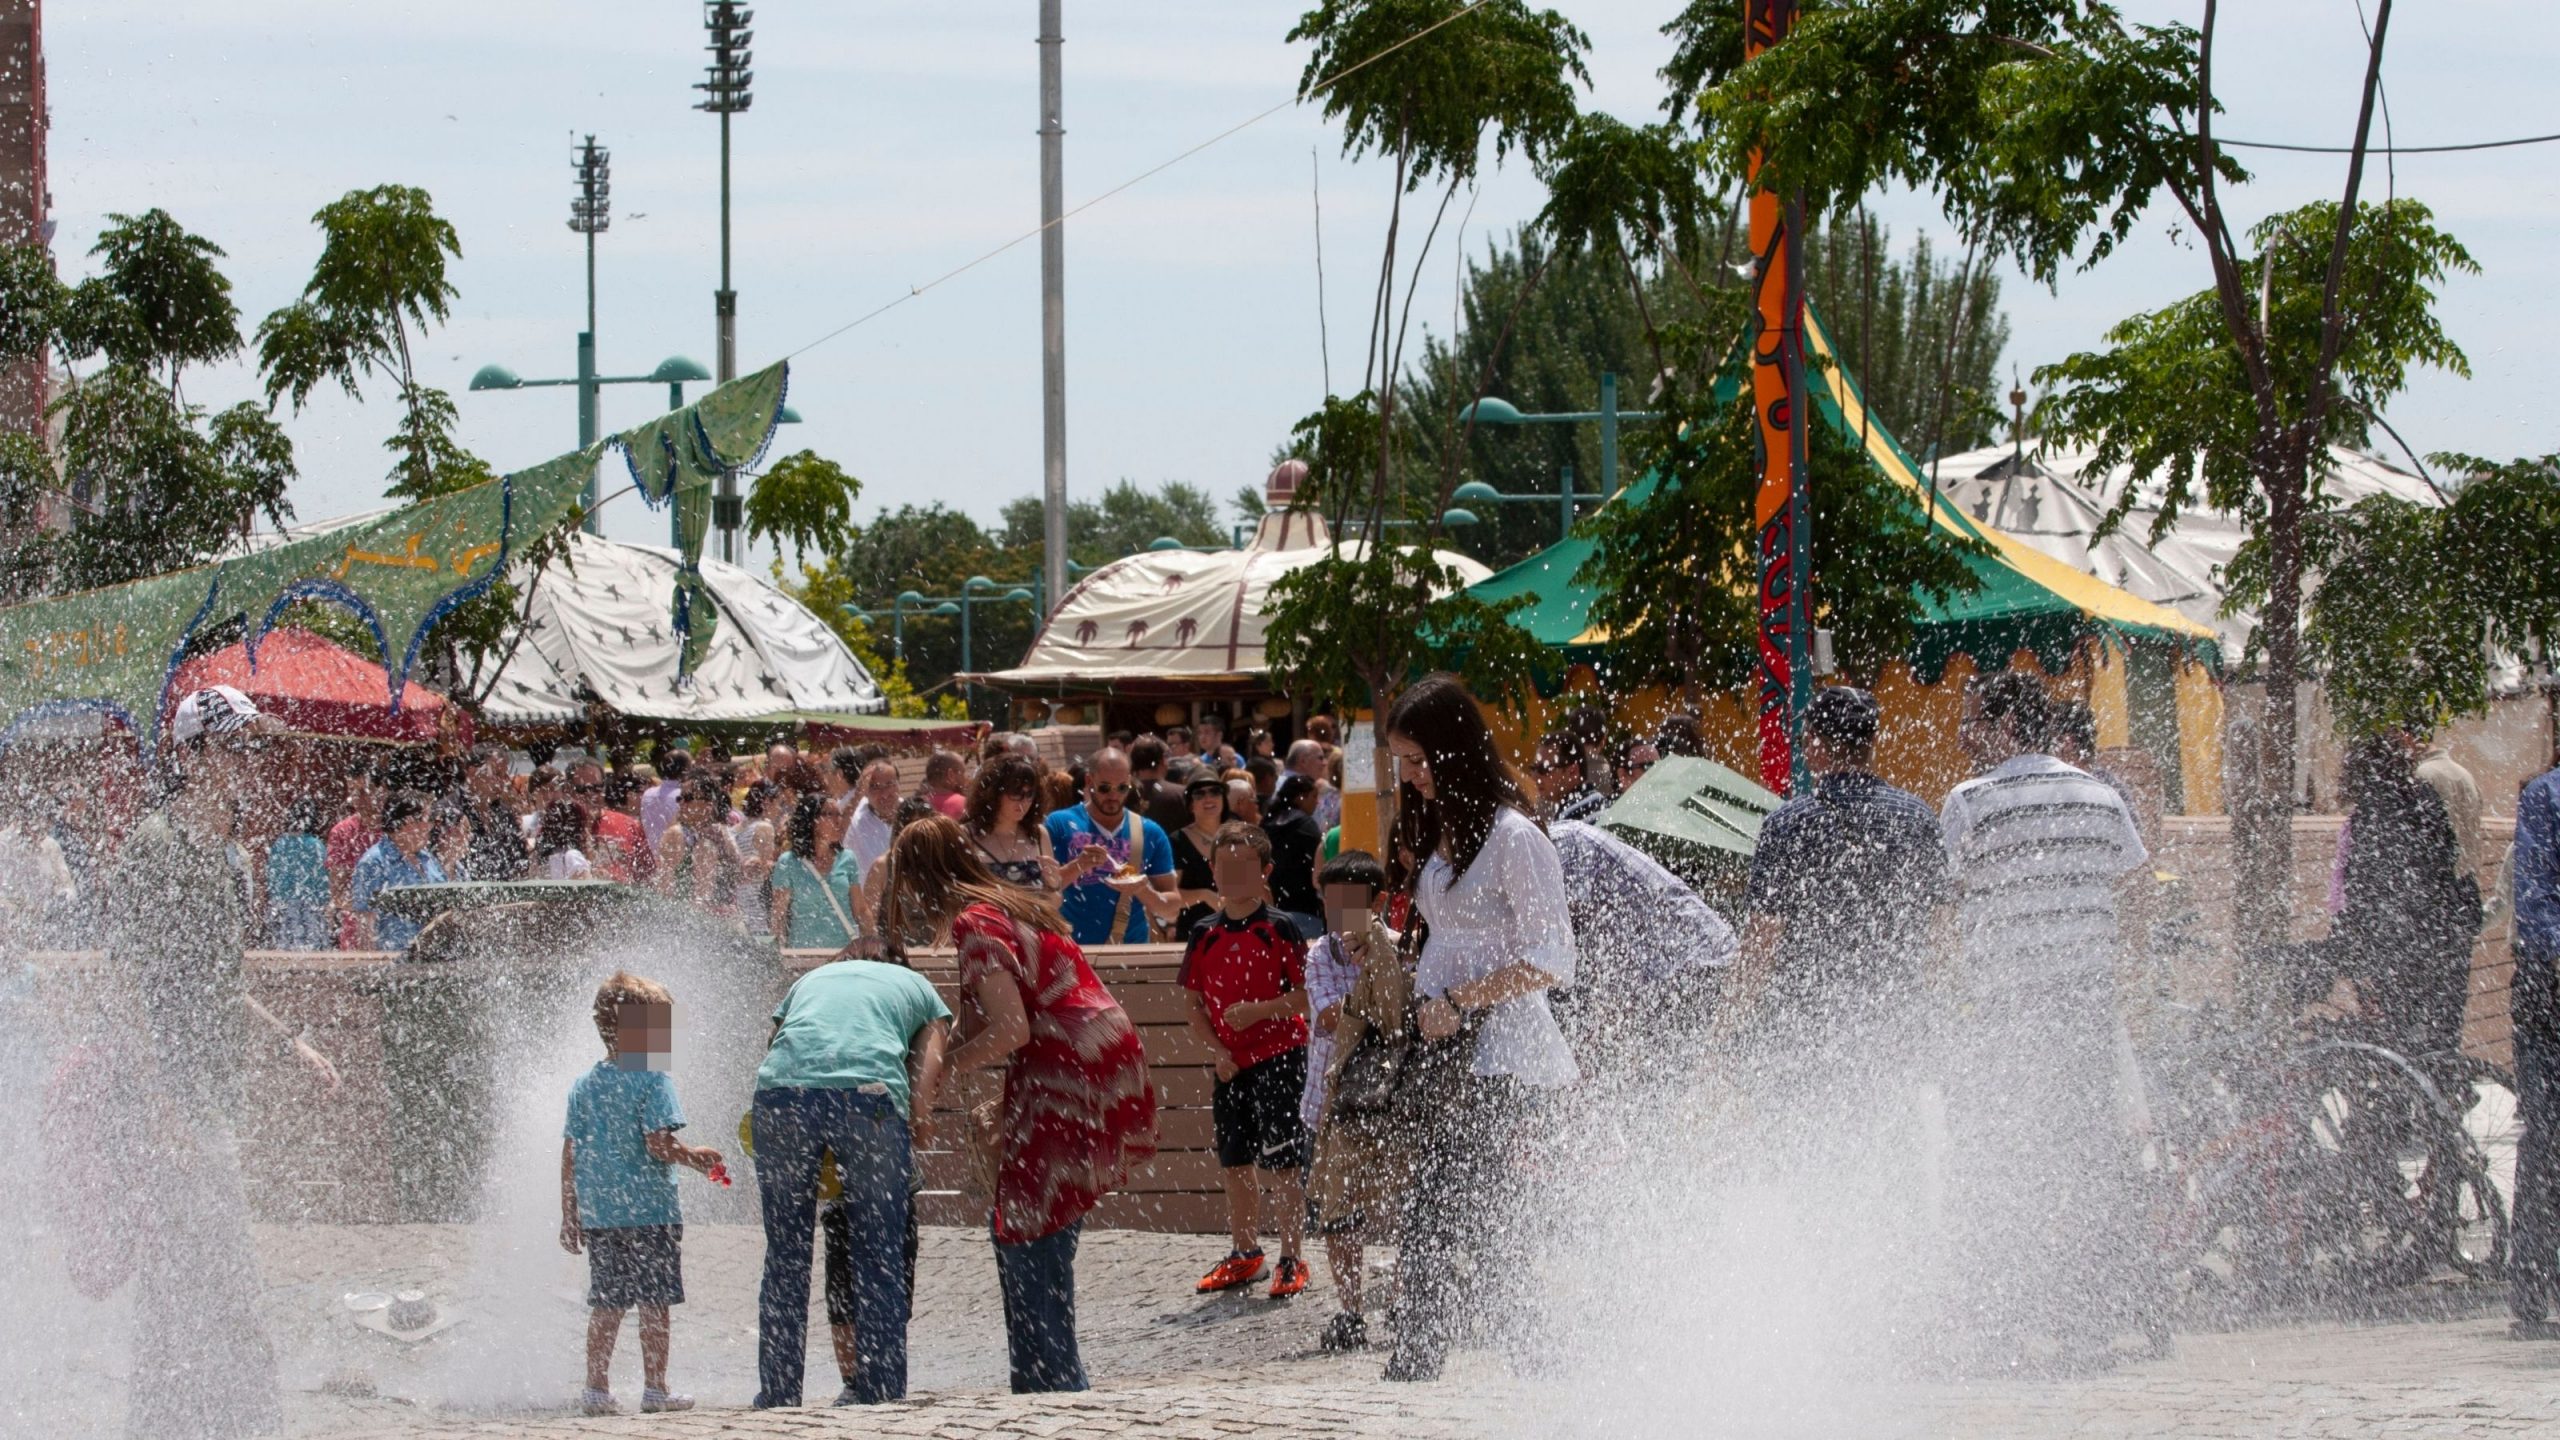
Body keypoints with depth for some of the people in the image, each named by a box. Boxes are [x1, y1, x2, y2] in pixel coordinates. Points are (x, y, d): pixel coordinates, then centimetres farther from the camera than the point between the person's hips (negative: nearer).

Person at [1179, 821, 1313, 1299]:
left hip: (1280, 1058, -5)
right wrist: (1217, 1049, -4)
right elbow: (1193, 1006, 9)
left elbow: (1306, 996, -8)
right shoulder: (1204, 935, 7)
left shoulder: (1281, 929, -5)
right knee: (1234, 1163, 12)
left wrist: (1259, 1010, -20)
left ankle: (1293, 1258, -2)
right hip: (1230, 1063, 5)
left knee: (1279, 1161, -9)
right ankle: (1244, 1254, 26)